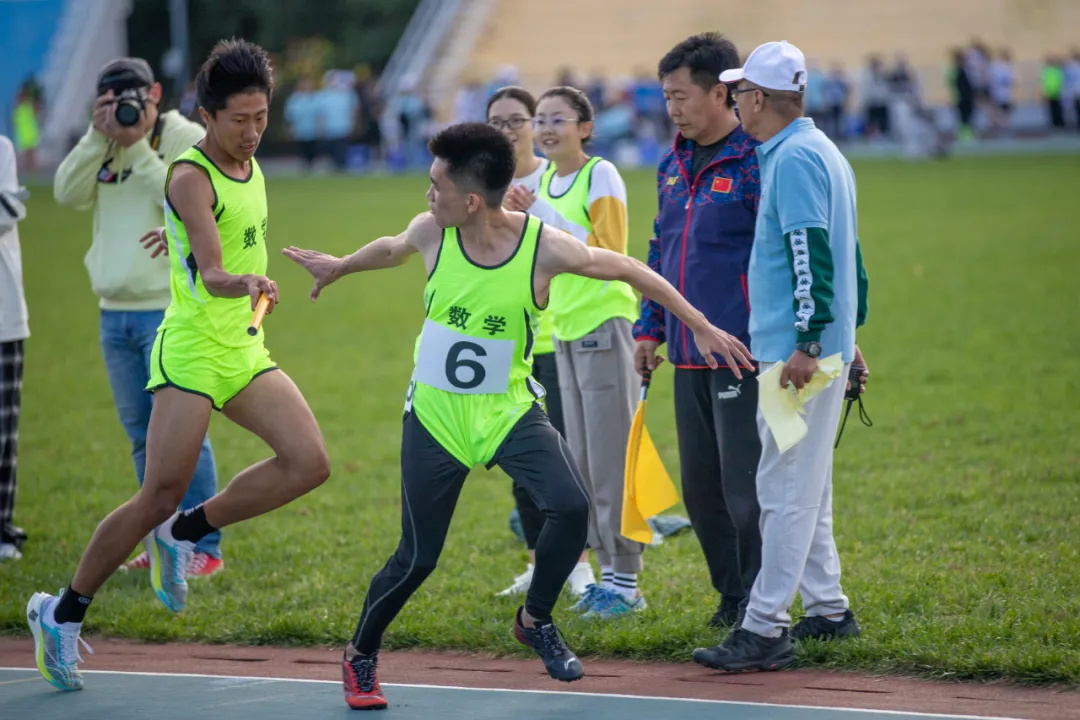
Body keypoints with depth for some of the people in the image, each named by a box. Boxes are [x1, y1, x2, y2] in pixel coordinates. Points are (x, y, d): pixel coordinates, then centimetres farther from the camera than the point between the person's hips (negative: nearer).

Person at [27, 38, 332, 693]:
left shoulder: (248, 164, 8)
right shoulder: (190, 177, -16)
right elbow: (209, 276, -29)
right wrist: (245, 283, -46)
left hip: (245, 352, 7)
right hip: (192, 351, -7)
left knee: (309, 462, -11)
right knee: (159, 498, -9)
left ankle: (185, 534, 7)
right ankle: (62, 614, 7)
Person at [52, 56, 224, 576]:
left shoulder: (189, 140, -6)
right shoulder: (105, 147, 12)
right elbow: (67, 194, -1)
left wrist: (137, 149, -17)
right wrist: (99, 138, -10)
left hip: (171, 312, -6)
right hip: (115, 313, 7)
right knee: (143, 436, 10)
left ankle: (203, 548, -3)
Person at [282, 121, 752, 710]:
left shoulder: (546, 248, -19)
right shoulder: (430, 233, -12)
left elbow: (630, 271, -3)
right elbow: (392, 248, 14)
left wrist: (700, 326, 1)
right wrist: (338, 267, 32)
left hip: (509, 411, 0)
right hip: (434, 417, 0)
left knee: (571, 508, -22)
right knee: (417, 557, -1)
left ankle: (535, 621, 5)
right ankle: (360, 655, 25)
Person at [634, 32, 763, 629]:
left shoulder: (756, 162, -11)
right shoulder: (674, 166, 14)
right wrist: (650, 327, 19)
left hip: (743, 355, -8)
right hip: (689, 356, 8)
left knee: (746, 488, -4)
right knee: (700, 487, 12)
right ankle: (732, 596, 25)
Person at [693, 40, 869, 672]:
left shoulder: (794, 158, -15)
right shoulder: (823, 152, 18)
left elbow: (812, 252, -23)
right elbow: (847, 251, 22)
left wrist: (808, 342, -27)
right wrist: (847, 332, 24)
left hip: (797, 350, -11)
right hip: (828, 343, 11)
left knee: (786, 487, -11)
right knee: (805, 484, 17)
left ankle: (765, 629, -11)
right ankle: (828, 609, 23)